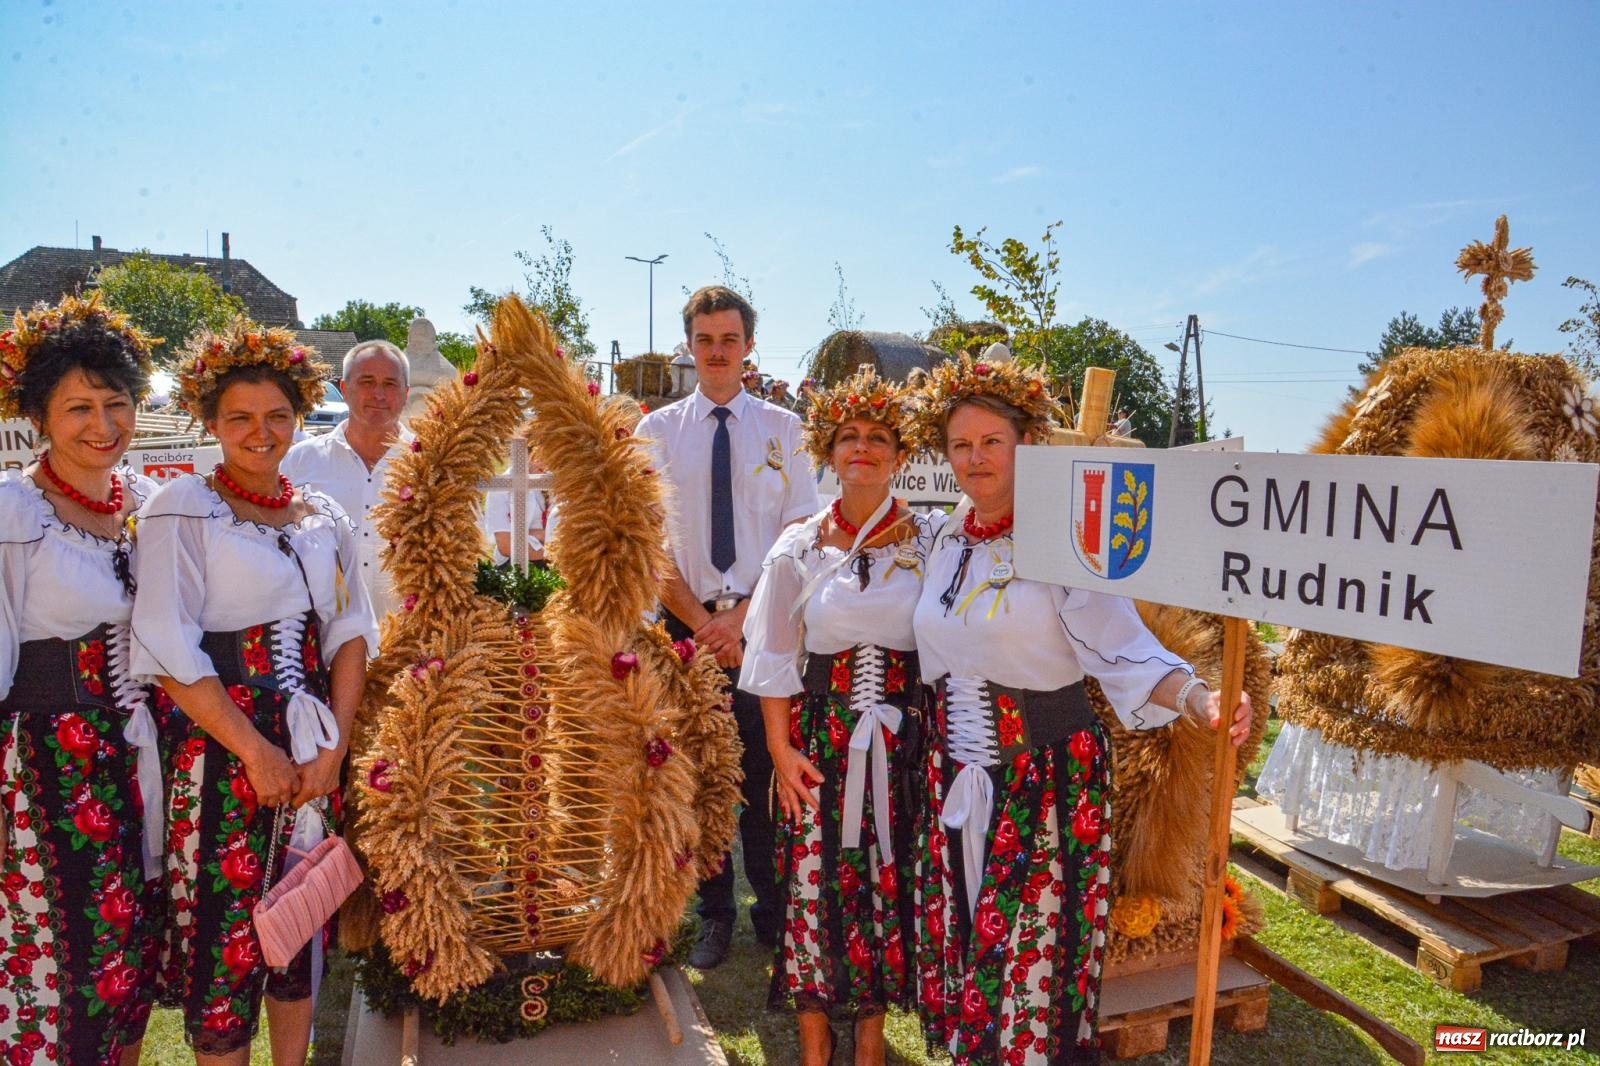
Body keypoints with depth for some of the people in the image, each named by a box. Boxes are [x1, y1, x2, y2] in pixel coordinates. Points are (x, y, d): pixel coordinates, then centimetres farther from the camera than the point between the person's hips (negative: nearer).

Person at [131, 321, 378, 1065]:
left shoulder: (323, 518, 8)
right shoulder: (182, 510, -5)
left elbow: (350, 634, 5)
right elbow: (168, 650, -11)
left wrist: (334, 745, -7)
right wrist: (256, 749, -15)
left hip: (313, 746, 4)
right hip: (217, 745, -4)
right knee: (225, 922, 3)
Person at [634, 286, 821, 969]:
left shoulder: (783, 429, 4)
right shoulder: (658, 429, 5)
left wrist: (741, 619, -11)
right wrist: (701, 621, -8)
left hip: (764, 622, -1)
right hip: (686, 620, 1)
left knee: (766, 772, 4)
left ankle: (774, 915, 23)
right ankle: (715, 914, 26)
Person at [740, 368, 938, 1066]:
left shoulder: (931, 543, 1)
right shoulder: (800, 549, 1)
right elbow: (775, 659, 3)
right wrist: (780, 750, -3)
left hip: (903, 740, 0)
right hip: (821, 738, 0)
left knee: (889, 881, 8)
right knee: (815, 882, 4)